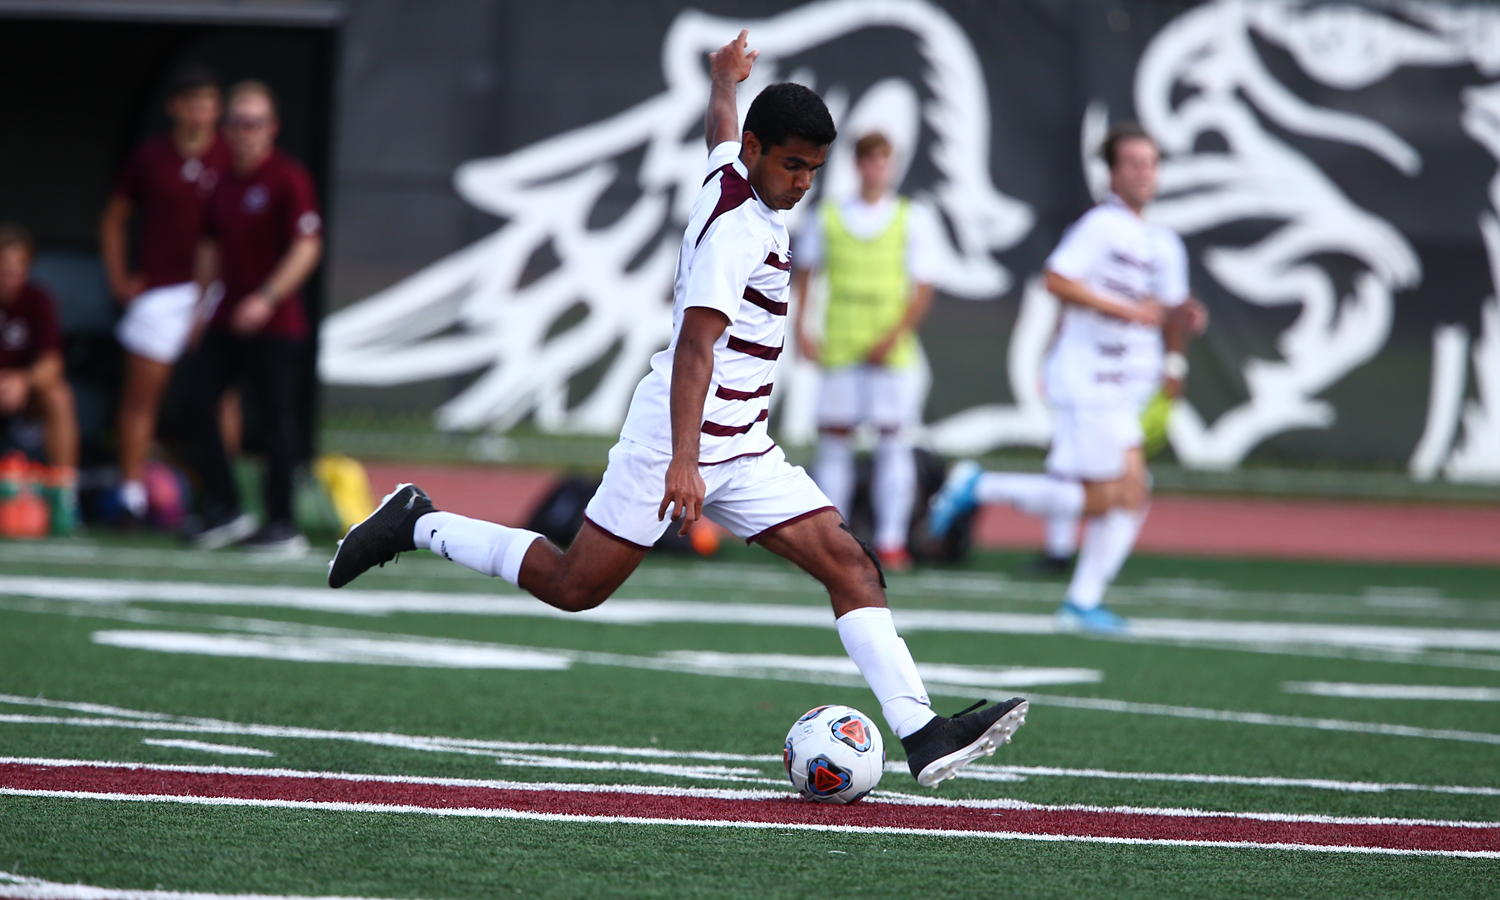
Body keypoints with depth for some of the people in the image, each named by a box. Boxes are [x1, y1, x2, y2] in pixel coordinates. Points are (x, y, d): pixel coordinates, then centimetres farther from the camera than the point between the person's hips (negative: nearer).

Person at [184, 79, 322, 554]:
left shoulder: (289, 179, -9)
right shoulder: (224, 182, 13)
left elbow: (307, 248, -15)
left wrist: (267, 298, -23)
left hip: (274, 325, -7)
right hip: (226, 322, 7)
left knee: (274, 419, -4)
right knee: (199, 405, 1)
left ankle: (282, 524, 3)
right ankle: (224, 509, 12)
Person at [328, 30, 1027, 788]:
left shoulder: (731, 168, 7)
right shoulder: (735, 228, -20)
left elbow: (719, 122, 33)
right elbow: (695, 344, -30)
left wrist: (724, 77, 56)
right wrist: (683, 461, -39)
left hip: (739, 445, 9)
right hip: (682, 438, -9)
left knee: (850, 565, -5)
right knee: (575, 586, 0)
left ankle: (921, 734, -13)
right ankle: (417, 526, 19)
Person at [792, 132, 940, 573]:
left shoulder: (913, 218, 4)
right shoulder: (828, 217, 7)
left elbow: (923, 289, -1)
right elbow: (803, 271, 17)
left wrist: (892, 338, -12)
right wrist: (801, 328, 5)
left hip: (892, 351, -1)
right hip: (839, 350, 1)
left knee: (893, 441, -3)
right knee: (834, 441, 0)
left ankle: (890, 543, -1)